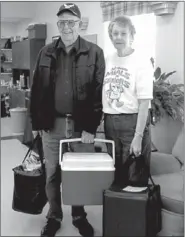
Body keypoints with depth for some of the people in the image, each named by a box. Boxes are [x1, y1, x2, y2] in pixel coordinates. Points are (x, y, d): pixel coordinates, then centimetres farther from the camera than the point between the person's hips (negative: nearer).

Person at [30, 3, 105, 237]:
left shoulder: (94, 53, -2)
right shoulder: (46, 53, 6)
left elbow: (99, 92, -6)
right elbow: (36, 90, 8)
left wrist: (91, 127, -11)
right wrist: (36, 121, 3)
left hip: (81, 125, -2)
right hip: (52, 124, 2)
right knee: (52, 174, 11)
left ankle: (79, 215, 31)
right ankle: (54, 216, 30)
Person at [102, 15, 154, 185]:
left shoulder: (142, 62, -9)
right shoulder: (107, 60, 6)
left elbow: (144, 102, -14)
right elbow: (100, 92, 11)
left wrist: (138, 136, -18)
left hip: (132, 121, -5)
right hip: (109, 122, 5)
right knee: (112, 171, 15)